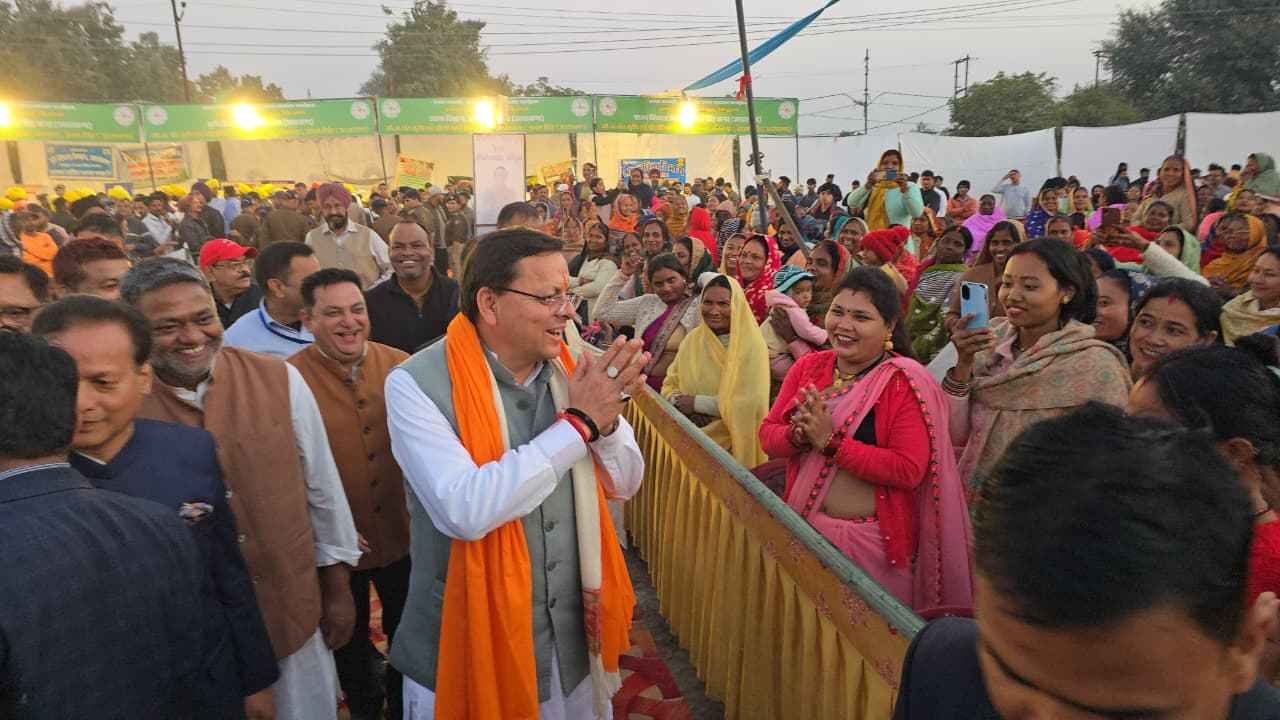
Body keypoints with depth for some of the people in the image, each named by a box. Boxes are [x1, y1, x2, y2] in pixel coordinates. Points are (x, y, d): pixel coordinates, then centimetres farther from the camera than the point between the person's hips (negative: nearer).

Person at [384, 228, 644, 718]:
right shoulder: (418, 384, -19)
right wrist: (578, 423, -27)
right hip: (471, 646, -4)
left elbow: (624, 485, 1)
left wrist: (605, 419, -19)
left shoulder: (566, 368, -3)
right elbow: (464, 511, -31)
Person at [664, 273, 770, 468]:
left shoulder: (751, 346, -8)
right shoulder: (693, 339, 8)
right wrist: (682, 405, -11)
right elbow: (670, 384, 10)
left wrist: (697, 403, -12)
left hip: (733, 444, -4)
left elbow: (749, 403, -16)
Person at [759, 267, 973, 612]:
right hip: (803, 527, 5)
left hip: (872, 541, -5)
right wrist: (798, 435, -19)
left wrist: (830, 441, -24)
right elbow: (767, 433, 3)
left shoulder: (906, 383, -13)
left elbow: (909, 471, -21)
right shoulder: (809, 366, 2)